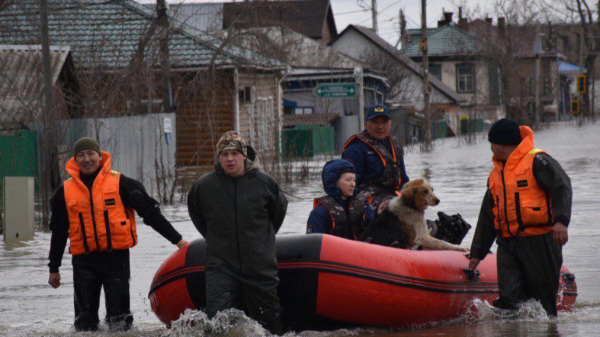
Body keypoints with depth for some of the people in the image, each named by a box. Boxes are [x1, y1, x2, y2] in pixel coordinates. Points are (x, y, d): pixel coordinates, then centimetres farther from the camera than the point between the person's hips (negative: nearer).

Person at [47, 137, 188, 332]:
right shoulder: (66, 192, 9)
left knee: (119, 322, -6)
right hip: (84, 262, 2)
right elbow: (58, 232, 19)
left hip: (116, 259, -2)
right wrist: (54, 268, 21)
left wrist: (177, 240, -1)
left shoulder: (119, 183, 1)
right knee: (85, 322, 1)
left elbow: (150, 212, 3)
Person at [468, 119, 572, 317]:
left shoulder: (536, 161, -4)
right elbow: (487, 216, 25)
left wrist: (560, 220, -31)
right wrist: (477, 252, 25)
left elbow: (562, 187, -16)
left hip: (539, 240, -6)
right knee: (510, 297, -8)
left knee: (544, 296, -1)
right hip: (507, 244, 6)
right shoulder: (496, 174, 21)